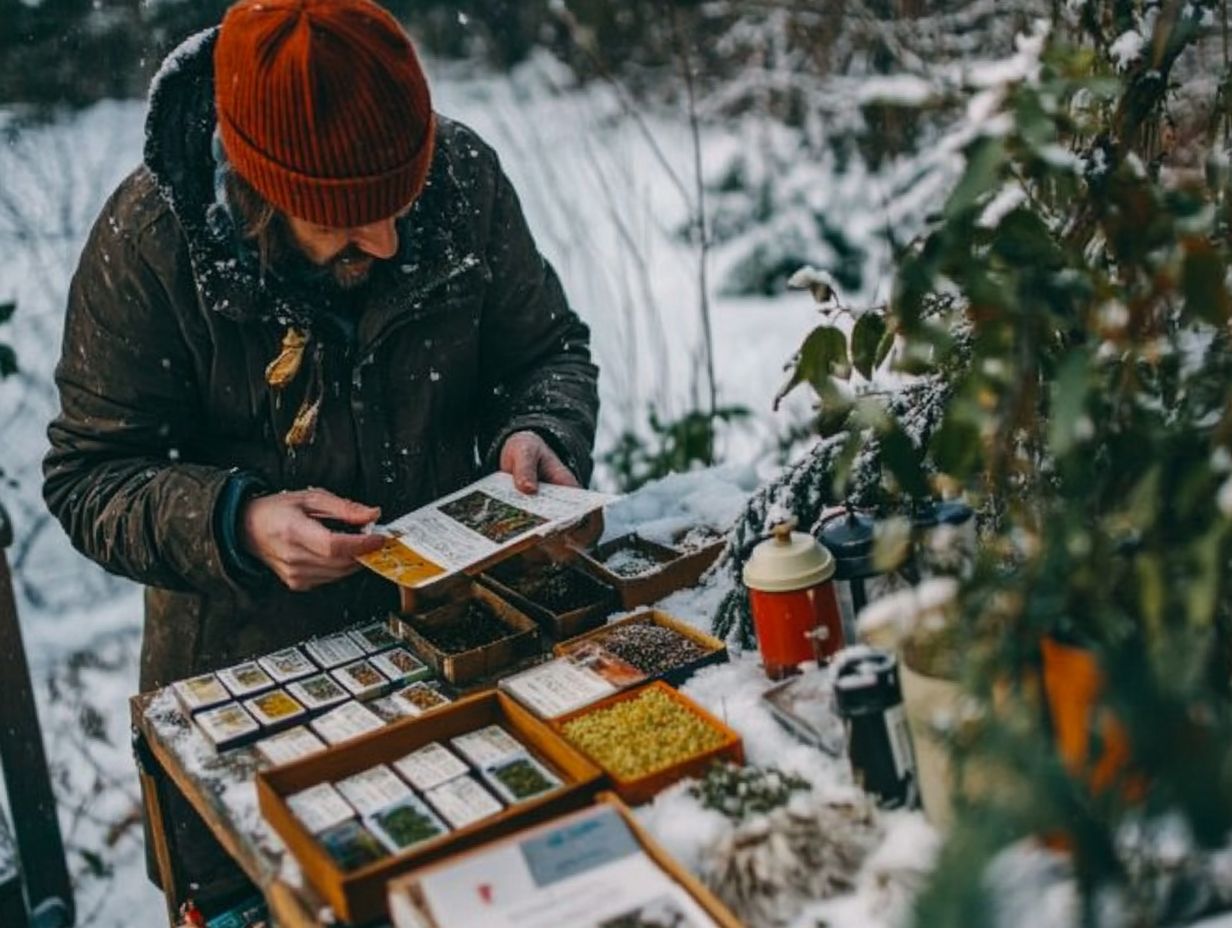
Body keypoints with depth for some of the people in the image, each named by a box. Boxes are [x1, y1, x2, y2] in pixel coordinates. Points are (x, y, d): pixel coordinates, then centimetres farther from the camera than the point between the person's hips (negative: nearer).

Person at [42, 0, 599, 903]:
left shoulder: (462, 176, -15)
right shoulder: (148, 238, -21)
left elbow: (548, 350, 0)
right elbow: (89, 474, -14)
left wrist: (539, 432, -22)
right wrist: (236, 523, -32)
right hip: (245, 660, -2)